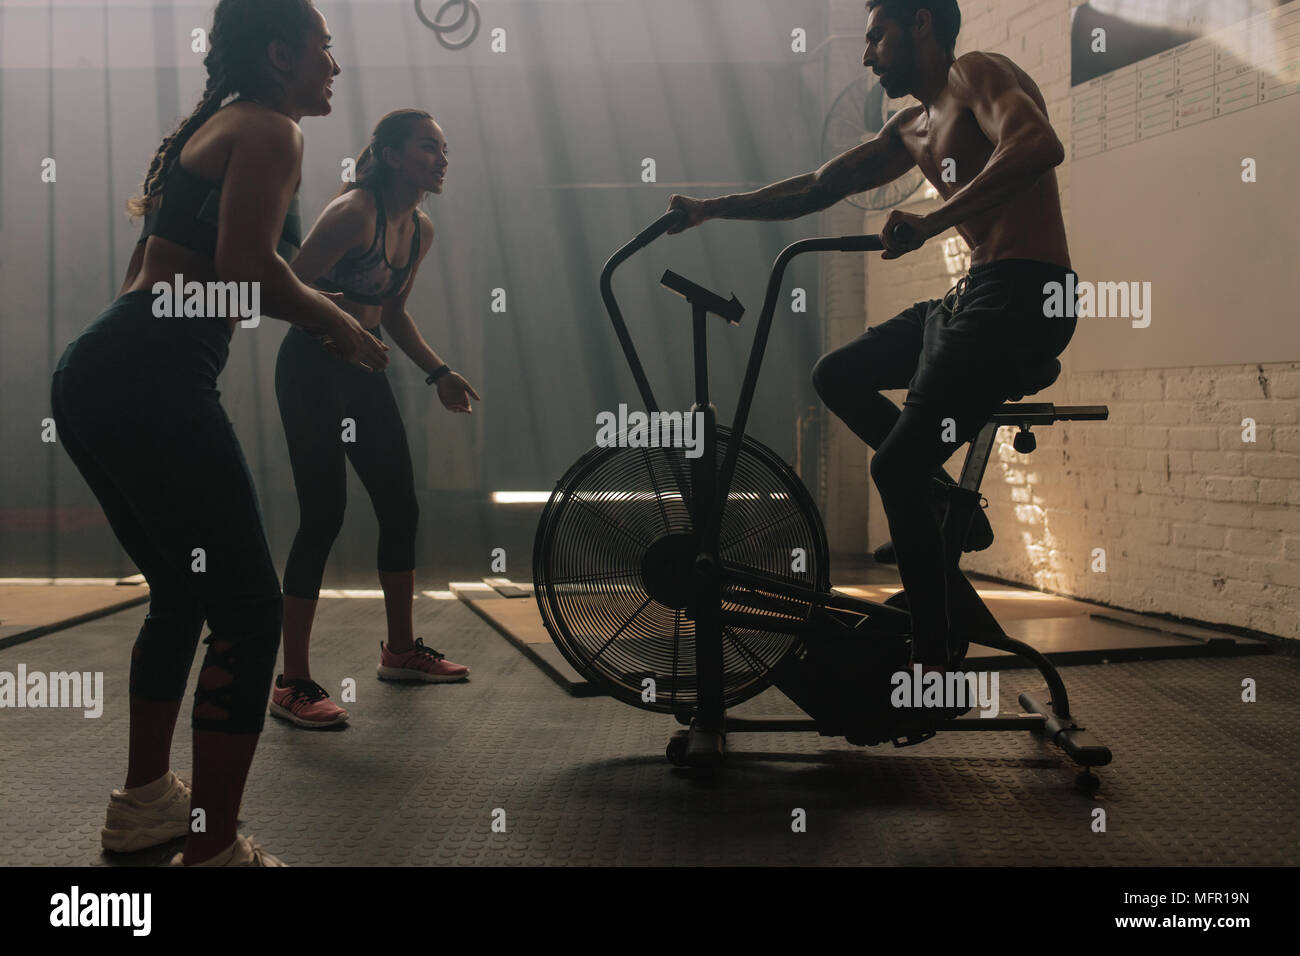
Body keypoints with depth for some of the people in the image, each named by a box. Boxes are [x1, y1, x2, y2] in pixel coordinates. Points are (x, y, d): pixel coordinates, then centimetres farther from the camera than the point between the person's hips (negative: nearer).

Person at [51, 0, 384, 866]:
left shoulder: (211, 127, 25)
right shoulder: (269, 130, -3)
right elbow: (245, 265, -19)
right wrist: (336, 321, -4)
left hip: (92, 374, 10)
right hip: (153, 381, -10)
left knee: (183, 592, 22)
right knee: (249, 608, -5)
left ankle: (145, 800, 34)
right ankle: (214, 850, -1)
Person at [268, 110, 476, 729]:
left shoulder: (420, 231, 9)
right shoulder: (354, 212, -16)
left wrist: (439, 373, 15)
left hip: (365, 371, 9)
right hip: (312, 367, -8)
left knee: (400, 508, 10)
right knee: (323, 516, -12)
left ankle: (400, 651, 27)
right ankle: (292, 685, -4)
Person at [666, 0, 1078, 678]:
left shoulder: (977, 74, -5)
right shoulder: (913, 129, 22)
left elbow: (1038, 145, -26)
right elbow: (818, 189, 24)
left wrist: (929, 222, -34)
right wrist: (711, 208, 17)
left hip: (1021, 297, -9)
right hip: (973, 296, 9)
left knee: (895, 468, -13)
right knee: (838, 376, 16)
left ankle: (937, 657, -3)